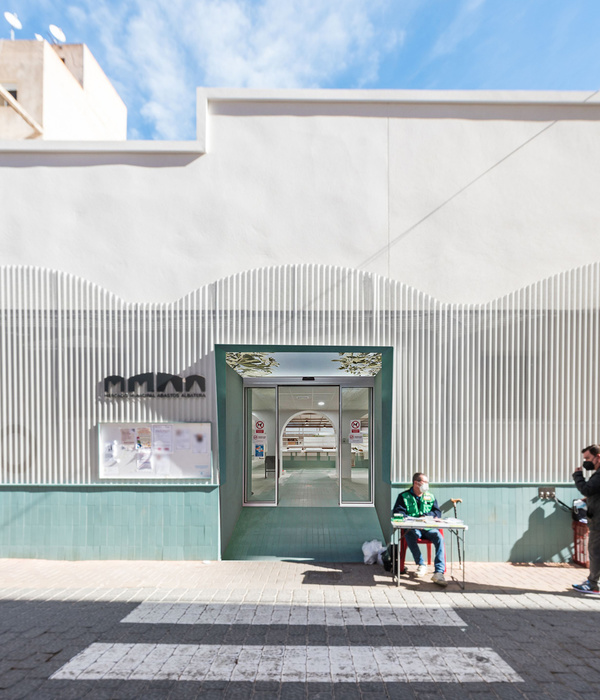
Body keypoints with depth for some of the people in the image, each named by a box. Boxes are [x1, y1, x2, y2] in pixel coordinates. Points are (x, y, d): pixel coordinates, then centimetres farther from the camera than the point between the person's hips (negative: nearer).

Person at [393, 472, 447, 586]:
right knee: (409, 536, -35)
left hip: (428, 528, 2)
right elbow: (397, 513, -1)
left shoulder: (430, 497, 18)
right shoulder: (404, 496, 8)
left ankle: (439, 572, -31)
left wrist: (426, 516, -10)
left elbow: (438, 512, 9)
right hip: (412, 528, -2)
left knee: (439, 538, -28)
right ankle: (421, 565, -19)